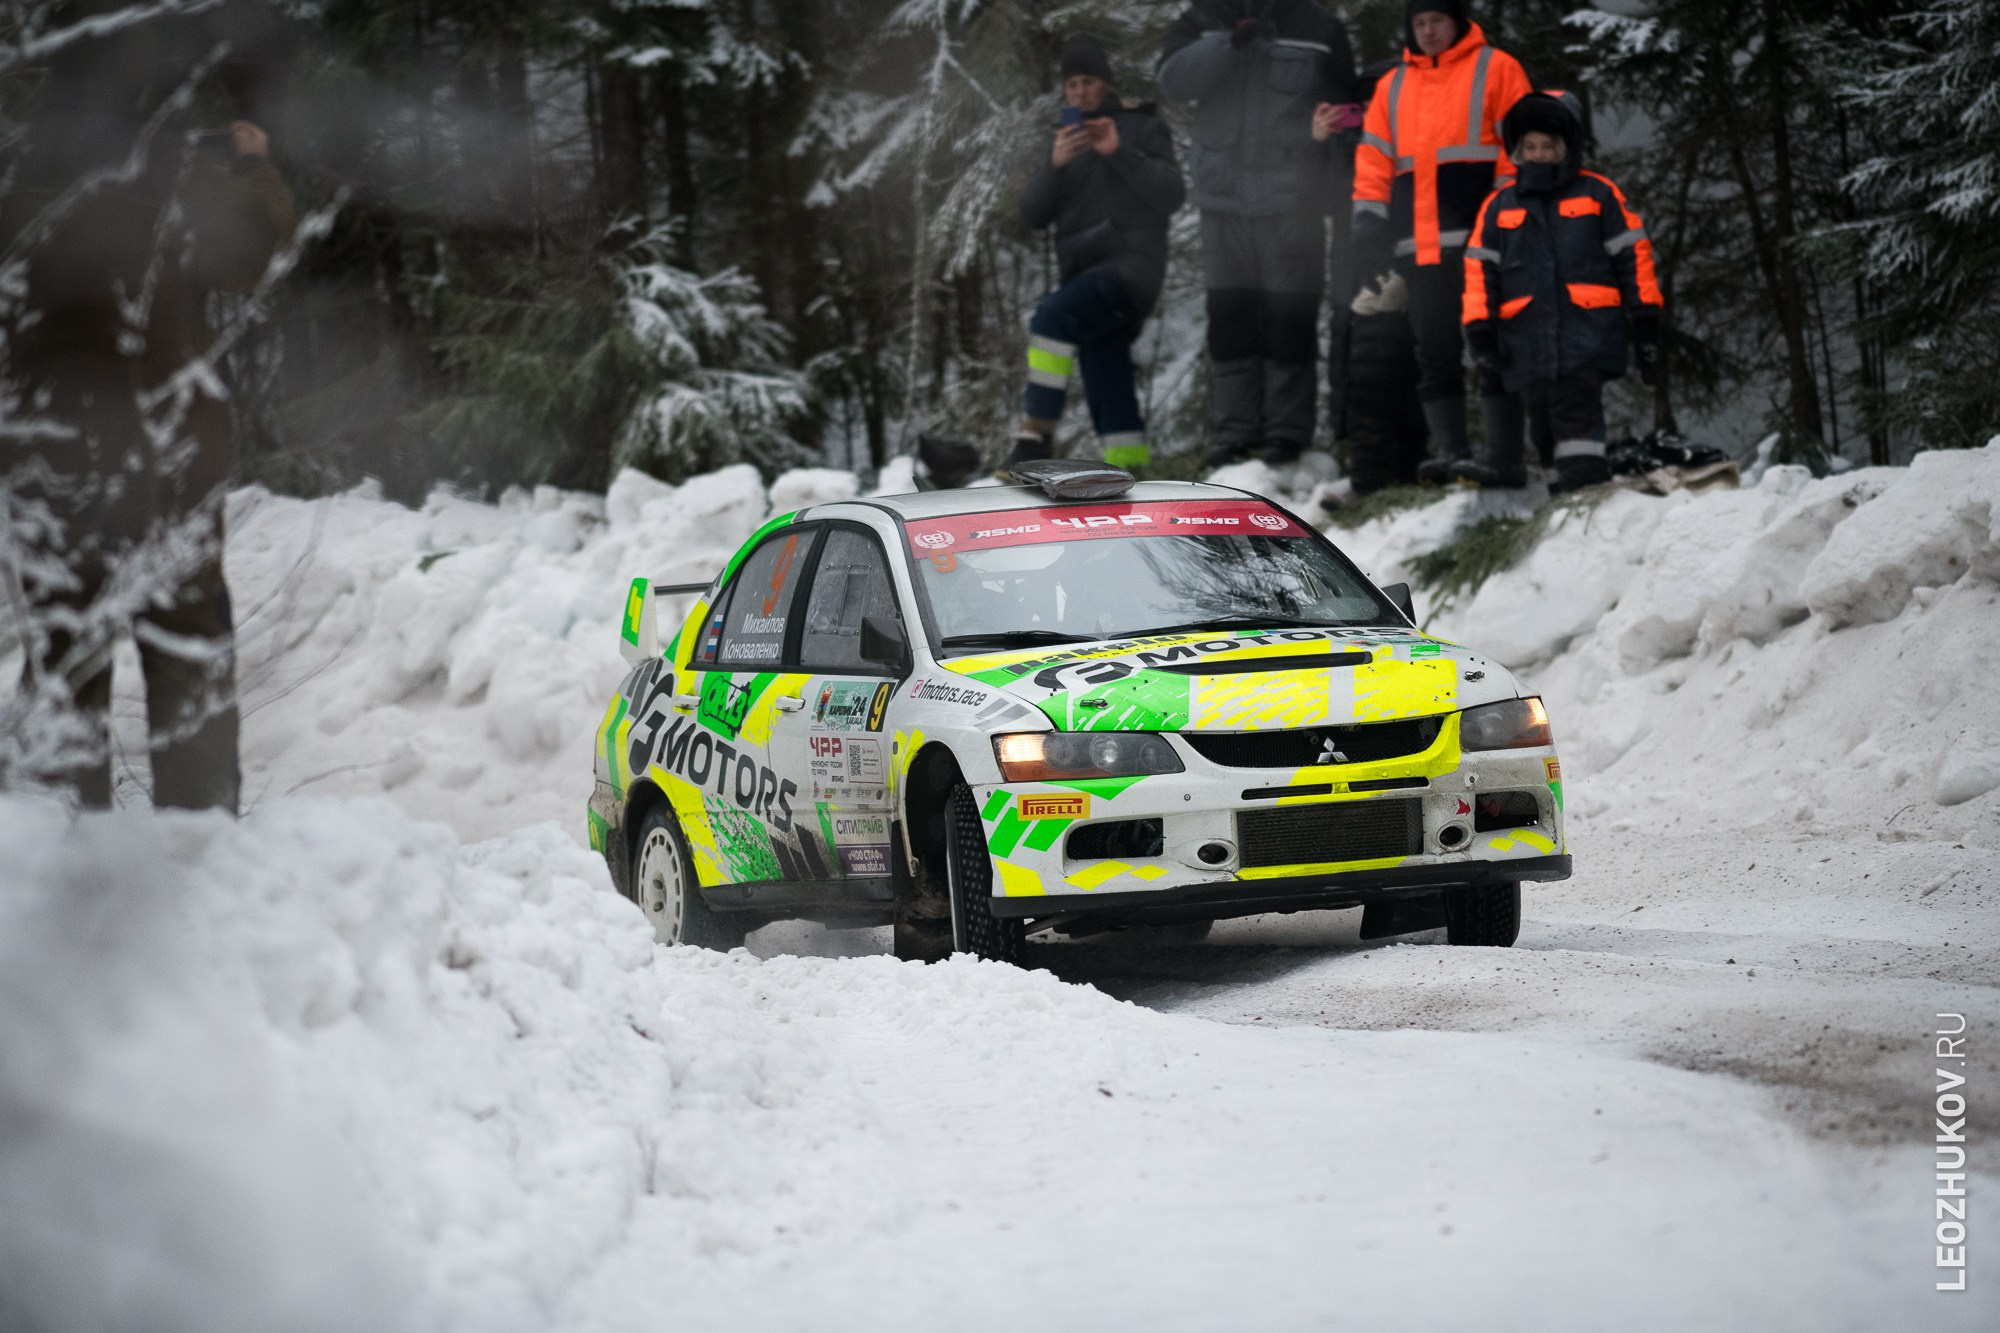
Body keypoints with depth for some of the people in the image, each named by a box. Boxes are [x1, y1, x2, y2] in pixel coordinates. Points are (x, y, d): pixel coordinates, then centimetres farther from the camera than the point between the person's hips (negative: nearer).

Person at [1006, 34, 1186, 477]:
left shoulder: (1142, 128, 7)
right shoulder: (1067, 141, 22)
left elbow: (1171, 195, -7)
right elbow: (1033, 214, 10)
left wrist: (1120, 153, -18)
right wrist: (1054, 165, -9)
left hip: (1131, 265, -7)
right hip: (1084, 270, 7)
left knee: (1054, 316, -30)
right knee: (1108, 394, 2)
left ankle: (1037, 435, -35)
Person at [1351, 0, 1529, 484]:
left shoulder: (1494, 69, 5)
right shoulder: (1393, 86, 21)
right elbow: (1374, 157, 18)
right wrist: (1368, 219, 5)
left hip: (1479, 235, -5)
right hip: (1420, 241, 5)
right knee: (1435, 348, 3)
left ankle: (1504, 449, -5)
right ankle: (1448, 448, 4)